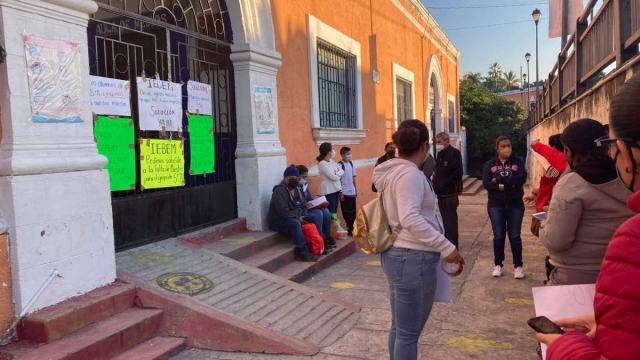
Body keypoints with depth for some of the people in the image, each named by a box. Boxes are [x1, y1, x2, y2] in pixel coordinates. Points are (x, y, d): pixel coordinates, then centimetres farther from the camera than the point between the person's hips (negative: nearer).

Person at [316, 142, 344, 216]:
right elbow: (333, 177, -19)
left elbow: (342, 171, 8)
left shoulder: (331, 161, 10)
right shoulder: (322, 163, -16)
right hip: (328, 190, -8)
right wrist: (338, 175, 1)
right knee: (331, 211, -7)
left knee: (334, 211, 11)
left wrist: (336, 174, -10)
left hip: (335, 188, 9)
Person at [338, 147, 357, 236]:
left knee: (353, 211, 10)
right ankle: (349, 230, 9)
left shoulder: (351, 163, 9)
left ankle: (352, 228, 21)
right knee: (347, 212, 1)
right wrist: (341, 192, -14)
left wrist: (356, 189, 13)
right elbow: (338, 179, -12)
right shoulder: (340, 164, -11)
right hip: (345, 192, -6)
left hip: (352, 192, 7)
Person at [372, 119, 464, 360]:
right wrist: (446, 247, -26)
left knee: (400, 327, 20)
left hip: (397, 254, 10)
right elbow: (411, 219, -29)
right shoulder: (410, 173, -18)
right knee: (409, 332, 2)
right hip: (413, 259, -10)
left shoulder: (394, 171, 11)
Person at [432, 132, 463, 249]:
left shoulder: (454, 153, -11)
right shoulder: (440, 154, 15)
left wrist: (443, 184, -15)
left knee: (450, 222, -2)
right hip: (441, 194, 8)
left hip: (450, 194, -8)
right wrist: (436, 182, 4)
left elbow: (457, 174, -18)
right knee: (443, 221, 15)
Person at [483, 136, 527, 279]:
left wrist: (499, 179, -18)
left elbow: (522, 179, -17)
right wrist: (510, 184, -20)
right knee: (498, 236, 7)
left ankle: (518, 266, 17)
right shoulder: (490, 164, -1)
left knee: (515, 236, 5)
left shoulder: (517, 162, -1)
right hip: (496, 205, 0)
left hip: (515, 205, 0)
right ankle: (498, 265, 20)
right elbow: (486, 184, -12)